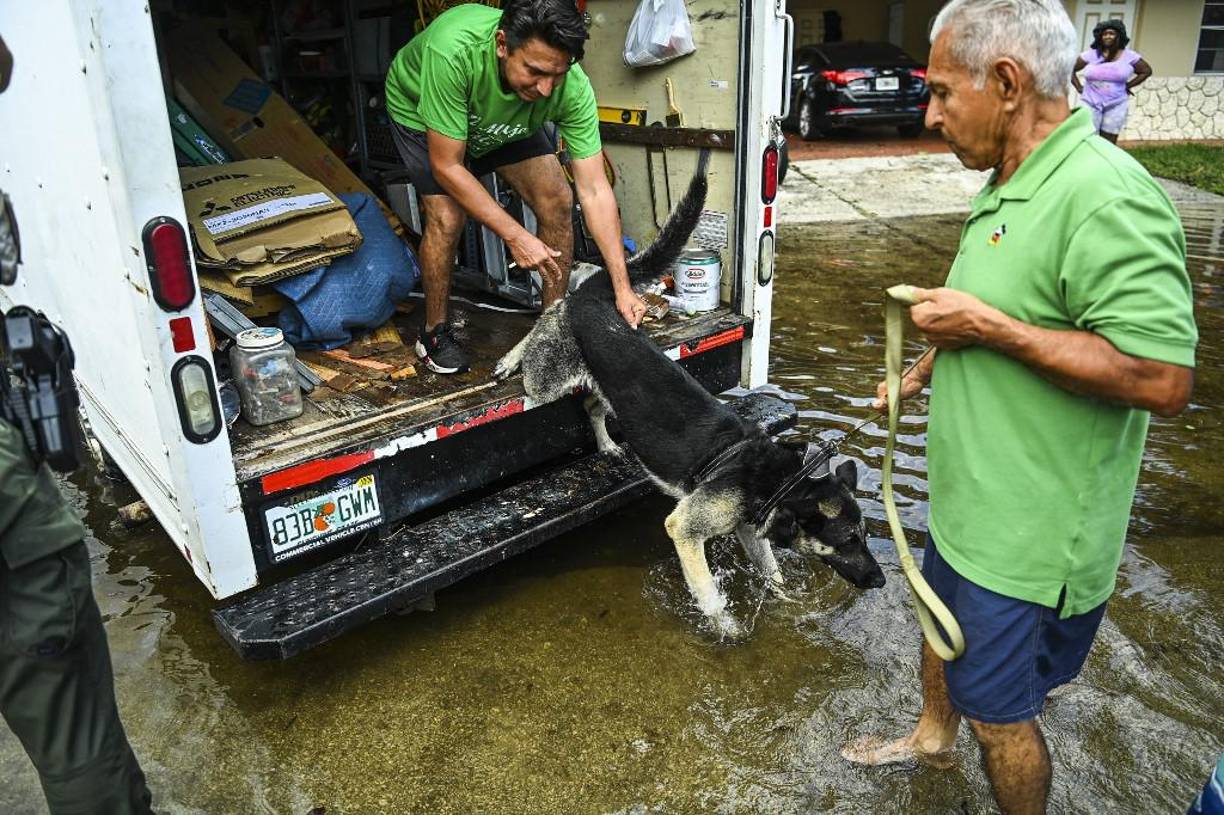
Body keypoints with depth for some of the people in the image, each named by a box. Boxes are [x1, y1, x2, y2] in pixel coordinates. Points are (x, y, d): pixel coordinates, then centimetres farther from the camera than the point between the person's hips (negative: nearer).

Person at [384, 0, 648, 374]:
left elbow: (594, 191, -30)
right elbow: (446, 166, -35)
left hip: (506, 122, 3)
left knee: (557, 201, -13)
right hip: (420, 109, -3)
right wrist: (515, 237, -37)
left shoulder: (572, 87, -34)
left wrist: (622, 287, -33)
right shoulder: (453, 51, -44)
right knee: (447, 218, -21)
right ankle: (434, 332, 3)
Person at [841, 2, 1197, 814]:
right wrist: (923, 372, 19)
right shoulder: (1010, 182, 5)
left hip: (1027, 530, -10)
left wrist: (988, 328, -28)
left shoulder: (1105, 197, -27)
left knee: (997, 707, 8)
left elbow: (1163, 380, -31)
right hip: (969, 495, 10)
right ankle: (932, 737, 56)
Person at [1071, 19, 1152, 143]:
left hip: (1116, 106, 1)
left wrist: (1128, 85, 5)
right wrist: (1078, 87, 1)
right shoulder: (1090, 55, -1)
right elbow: (1070, 69, 8)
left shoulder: (1129, 56, 1)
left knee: (1109, 144, 5)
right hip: (1091, 103, -1)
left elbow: (1146, 71, 12)